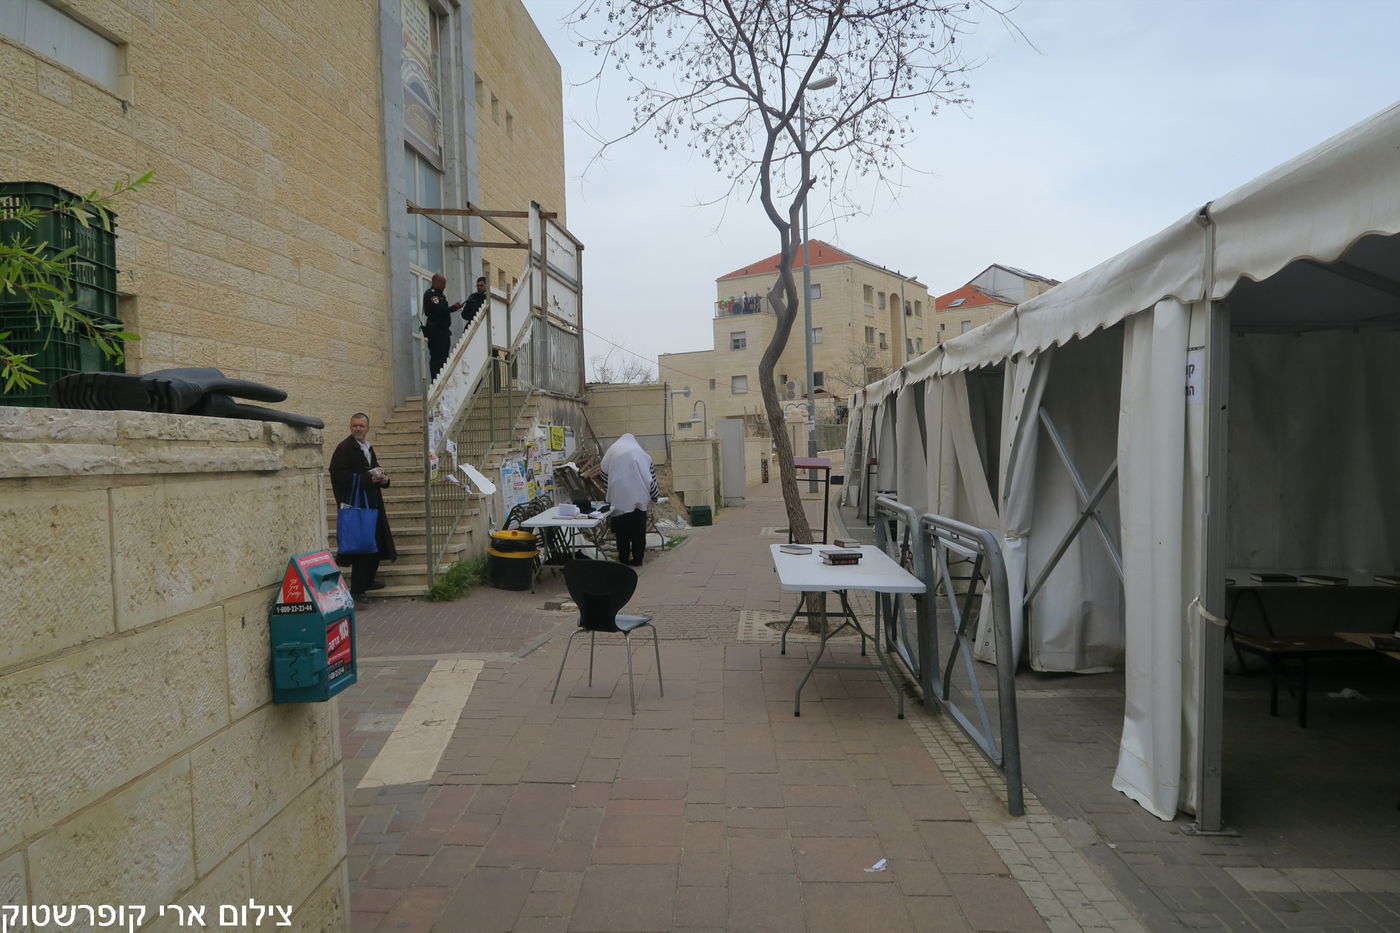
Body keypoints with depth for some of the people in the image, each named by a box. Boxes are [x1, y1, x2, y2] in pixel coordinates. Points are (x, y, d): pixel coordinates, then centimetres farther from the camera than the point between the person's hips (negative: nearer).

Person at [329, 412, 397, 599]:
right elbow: (339, 475, -20)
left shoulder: (368, 448, 17)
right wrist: (368, 478, -20)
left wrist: (383, 478, 5)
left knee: (376, 545, 14)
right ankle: (357, 589, 1)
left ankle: (368, 580, 28)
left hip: (372, 504, 9)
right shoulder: (343, 448, -10)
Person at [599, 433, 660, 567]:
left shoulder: (610, 453, 10)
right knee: (638, 531, 7)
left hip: (618, 500, 0)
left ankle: (624, 559, 8)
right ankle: (637, 559, 6)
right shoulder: (642, 454, 9)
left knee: (622, 532, 6)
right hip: (639, 499, 0)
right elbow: (651, 478, 8)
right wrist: (655, 494, 20)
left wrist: (607, 495, 24)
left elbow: (605, 480, 11)